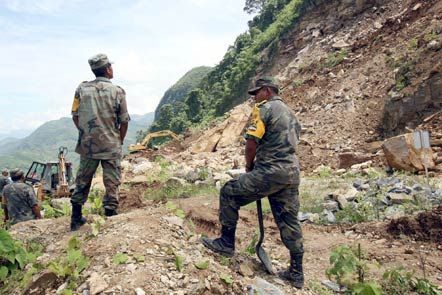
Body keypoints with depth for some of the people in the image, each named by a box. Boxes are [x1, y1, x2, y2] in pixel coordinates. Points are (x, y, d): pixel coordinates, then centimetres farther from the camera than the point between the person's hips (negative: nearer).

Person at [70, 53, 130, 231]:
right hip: (111, 147, -3)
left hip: (87, 145, 3)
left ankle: (76, 218, 26)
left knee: (82, 181, 17)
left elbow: (75, 116, 3)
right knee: (111, 184, 9)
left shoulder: (82, 89, -2)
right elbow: (124, 122, -5)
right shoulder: (117, 91, -8)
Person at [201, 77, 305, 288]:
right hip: (291, 173, 9)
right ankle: (296, 273, 22)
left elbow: (251, 142, -13)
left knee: (229, 193, 6)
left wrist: (249, 166, 4)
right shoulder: (289, 112, 22)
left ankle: (226, 243, 14)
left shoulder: (264, 108, -5)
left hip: (270, 172, -9)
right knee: (289, 221, 13)